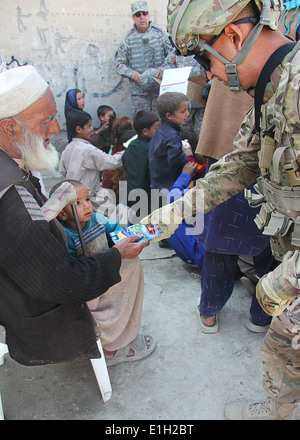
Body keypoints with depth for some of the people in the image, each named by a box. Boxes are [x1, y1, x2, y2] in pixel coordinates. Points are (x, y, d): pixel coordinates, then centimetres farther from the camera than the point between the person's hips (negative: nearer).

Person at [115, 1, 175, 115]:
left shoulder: (160, 34, 10)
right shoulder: (128, 40, 8)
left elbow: (172, 52, 10)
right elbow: (119, 64, 9)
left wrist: (163, 67, -9)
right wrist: (131, 73, -10)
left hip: (160, 88, 1)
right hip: (138, 91, 0)